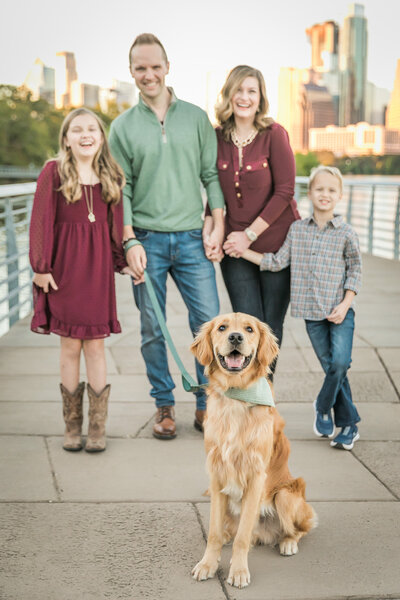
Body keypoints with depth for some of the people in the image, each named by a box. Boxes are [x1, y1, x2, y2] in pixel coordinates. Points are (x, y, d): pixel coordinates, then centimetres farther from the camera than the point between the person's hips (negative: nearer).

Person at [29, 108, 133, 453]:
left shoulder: (111, 177, 8)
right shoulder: (53, 173, -2)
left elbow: (116, 224, 12)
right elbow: (41, 221, -4)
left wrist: (122, 263, 8)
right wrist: (41, 267, -8)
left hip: (98, 267, 2)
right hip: (65, 267, -2)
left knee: (95, 346, 3)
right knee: (70, 346, 4)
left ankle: (98, 427, 11)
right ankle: (72, 426, 16)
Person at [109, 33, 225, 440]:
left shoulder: (196, 118, 7)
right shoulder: (122, 127, 5)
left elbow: (211, 175, 8)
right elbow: (120, 189, 1)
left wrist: (218, 226, -1)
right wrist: (130, 241, -8)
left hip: (191, 239, 1)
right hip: (146, 241, -1)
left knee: (208, 322, -1)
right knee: (152, 330, 5)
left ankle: (206, 403, 14)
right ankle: (164, 405, 19)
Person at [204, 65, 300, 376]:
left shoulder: (274, 134, -8)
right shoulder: (219, 138, 3)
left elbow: (284, 191, -11)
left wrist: (250, 234, -13)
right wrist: (209, 230, -6)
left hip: (278, 244, -2)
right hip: (235, 247, 2)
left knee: (271, 326, 6)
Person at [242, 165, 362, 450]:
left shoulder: (346, 233, -2)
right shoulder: (297, 229, 6)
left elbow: (355, 271, 1)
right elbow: (278, 261, 7)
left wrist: (345, 304, -9)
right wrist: (243, 251, 5)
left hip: (340, 310, -2)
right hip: (312, 312, 2)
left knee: (340, 362, -17)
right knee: (332, 367, 5)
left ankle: (323, 406, 10)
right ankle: (349, 424, 17)